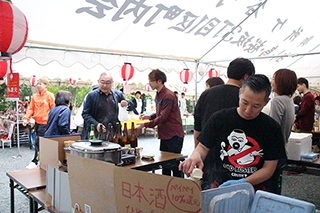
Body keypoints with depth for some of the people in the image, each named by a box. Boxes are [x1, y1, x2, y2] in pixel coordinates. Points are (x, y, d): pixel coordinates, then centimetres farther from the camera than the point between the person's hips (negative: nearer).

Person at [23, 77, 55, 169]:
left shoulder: (49, 96, -7)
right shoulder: (35, 96, 10)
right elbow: (31, 108, 12)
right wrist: (26, 118, 1)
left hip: (44, 122, -7)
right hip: (37, 122, 7)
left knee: (38, 142, -6)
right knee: (38, 141, 14)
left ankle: (35, 161, 3)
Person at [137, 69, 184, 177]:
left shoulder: (168, 96, -18)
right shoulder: (158, 95, 13)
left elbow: (163, 117, -21)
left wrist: (145, 125, -18)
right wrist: (150, 116, 4)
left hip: (174, 135, -9)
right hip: (164, 135, 9)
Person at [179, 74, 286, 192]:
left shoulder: (273, 128, 3)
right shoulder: (219, 118, 4)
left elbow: (269, 168, 3)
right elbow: (203, 147, 9)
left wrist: (243, 183, -12)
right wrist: (196, 155, -15)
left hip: (254, 189, 1)